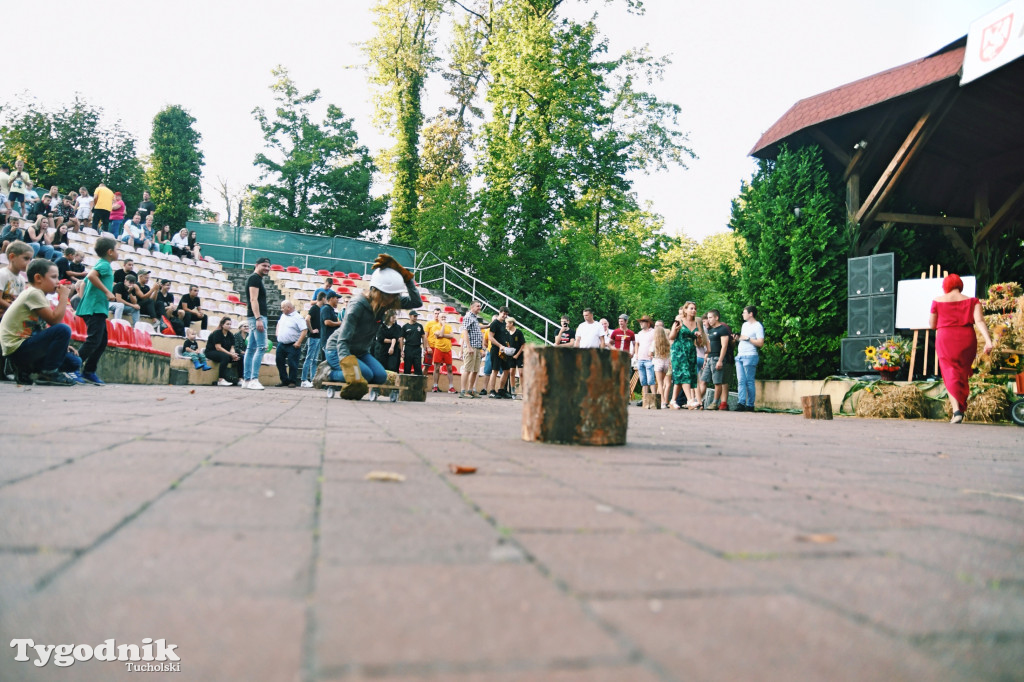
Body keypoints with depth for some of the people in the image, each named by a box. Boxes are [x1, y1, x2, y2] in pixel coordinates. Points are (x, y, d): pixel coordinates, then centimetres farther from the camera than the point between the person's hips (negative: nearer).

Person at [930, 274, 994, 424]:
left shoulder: (938, 301, 2)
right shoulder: (972, 301, 5)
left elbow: (932, 325, 7)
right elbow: (980, 321, -9)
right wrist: (988, 340, -17)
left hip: (945, 340, -2)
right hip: (967, 340, 2)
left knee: (950, 375, -3)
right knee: (963, 374, 16)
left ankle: (956, 410, -19)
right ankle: (961, 408, 22)